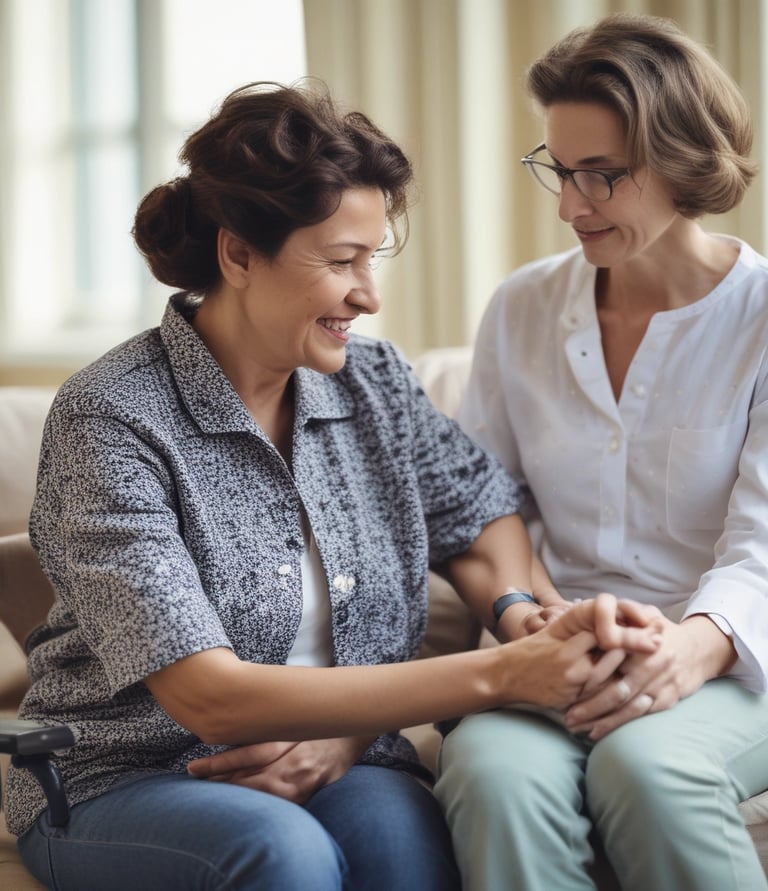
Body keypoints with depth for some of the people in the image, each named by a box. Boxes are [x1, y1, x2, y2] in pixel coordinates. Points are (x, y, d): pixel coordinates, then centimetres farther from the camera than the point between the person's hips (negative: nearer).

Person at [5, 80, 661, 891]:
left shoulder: (373, 382, 3)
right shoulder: (110, 419, -15)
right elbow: (209, 697, -22)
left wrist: (349, 729, -11)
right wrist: (497, 675, -28)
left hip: (339, 766, 3)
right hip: (124, 785, -3)